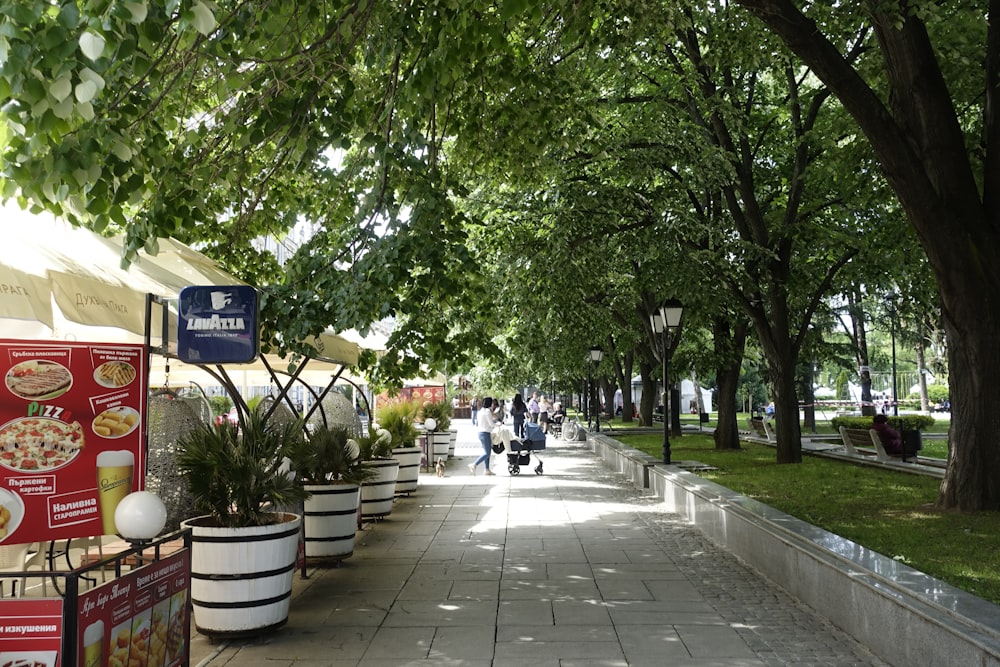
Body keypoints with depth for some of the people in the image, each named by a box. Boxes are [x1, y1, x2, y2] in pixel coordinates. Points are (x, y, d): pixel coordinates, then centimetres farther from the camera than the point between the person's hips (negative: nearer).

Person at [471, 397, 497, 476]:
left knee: (487, 452, 14)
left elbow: (476, 423, 17)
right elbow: (491, 424, -14)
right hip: (485, 433, -10)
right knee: (487, 453, -8)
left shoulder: (480, 411, 13)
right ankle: (474, 465, -15)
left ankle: (487, 470, 15)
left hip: (480, 433, 10)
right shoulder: (487, 411, -14)